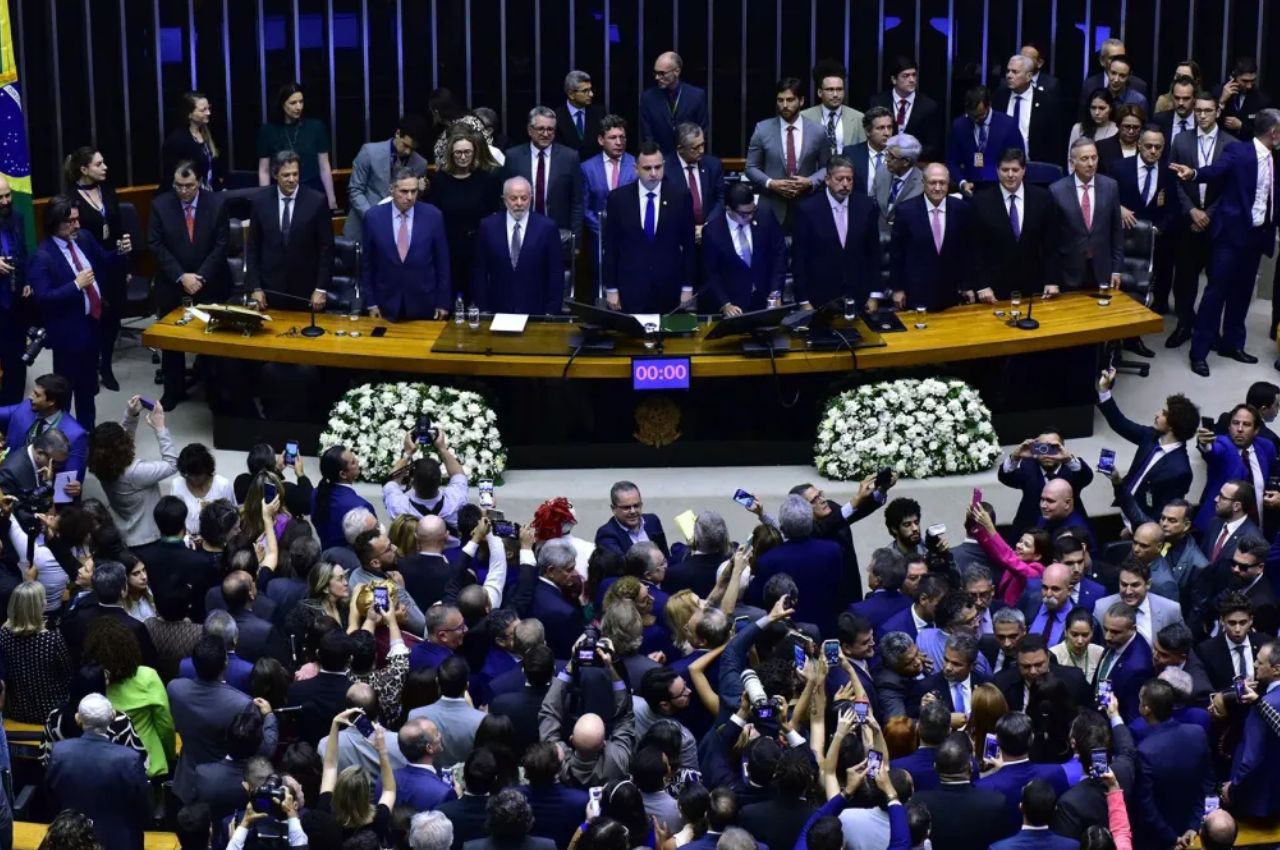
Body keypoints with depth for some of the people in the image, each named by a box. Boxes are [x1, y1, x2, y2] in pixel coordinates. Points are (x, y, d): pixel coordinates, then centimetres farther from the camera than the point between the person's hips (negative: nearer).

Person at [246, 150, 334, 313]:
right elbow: (252, 247, 5)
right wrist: (255, 287, 0)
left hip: (306, 290, -1)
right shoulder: (260, 200, 0)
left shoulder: (316, 201, -6)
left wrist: (321, 289, -7)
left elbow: (326, 248, -3)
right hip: (271, 288, 1)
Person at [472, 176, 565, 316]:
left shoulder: (547, 227, -3)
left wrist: (552, 312, -6)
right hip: (498, 312, 1)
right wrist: (483, 309, 0)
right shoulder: (488, 226, 1)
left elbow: (556, 273, -1)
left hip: (535, 312, -1)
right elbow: (480, 272, 4)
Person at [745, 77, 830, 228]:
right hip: (772, 208, 0)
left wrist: (810, 182, -10)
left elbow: (826, 167, 10)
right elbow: (751, 167, 5)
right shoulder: (762, 129, 2)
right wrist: (771, 183, -12)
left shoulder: (817, 131, 3)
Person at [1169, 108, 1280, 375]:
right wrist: (1194, 174, -46)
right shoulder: (1238, 152, -11)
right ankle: (1199, 352, 1)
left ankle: (1232, 343, 28)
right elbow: (1216, 171, -27)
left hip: (1257, 234, 7)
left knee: (1242, 291, 15)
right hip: (1232, 232, -6)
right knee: (1217, 290, -4)